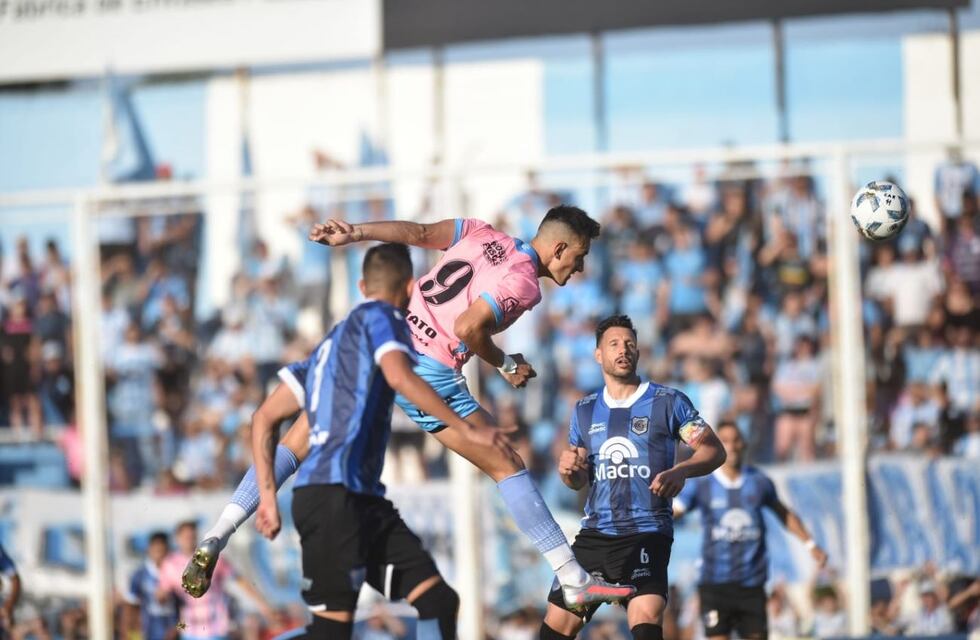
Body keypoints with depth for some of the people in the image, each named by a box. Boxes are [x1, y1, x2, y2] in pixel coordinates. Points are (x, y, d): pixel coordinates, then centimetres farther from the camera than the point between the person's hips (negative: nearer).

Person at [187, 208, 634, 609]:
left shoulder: (484, 236, 15)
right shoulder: (525, 284, -6)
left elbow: (418, 232, 8)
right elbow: (468, 326, -18)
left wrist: (355, 233, 9)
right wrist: (506, 365, -3)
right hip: (426, 372, -6)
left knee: (295, 444, 10)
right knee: (506, 465, 3)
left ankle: (216, 538, -1)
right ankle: (574, 580, 3)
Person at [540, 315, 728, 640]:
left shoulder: (668, 402, 1)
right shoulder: (585, 411, 15)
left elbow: (714, 450, -3)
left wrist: (681, 471, -23)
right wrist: (568, 470, -3)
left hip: (647, 534, -5)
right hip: (595, 532, 5)